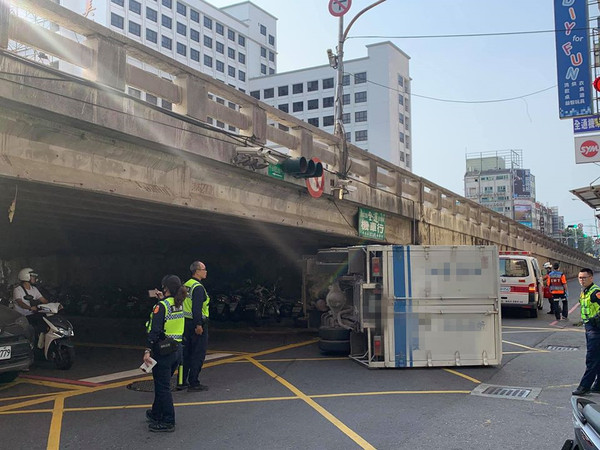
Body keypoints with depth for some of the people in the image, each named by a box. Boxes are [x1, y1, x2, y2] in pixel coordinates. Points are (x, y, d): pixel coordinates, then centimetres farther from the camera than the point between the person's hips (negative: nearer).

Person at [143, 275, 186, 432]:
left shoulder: (161, 306, -15)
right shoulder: (179, 305, 7)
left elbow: (155, 330, -22)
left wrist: (148, 350, -23)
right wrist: (161, 298, 38)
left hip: (163, 350, -8)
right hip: (177, 350, 8)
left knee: (162, 387, 0)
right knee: (162, 384, 21)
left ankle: (168, 422, 5)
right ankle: (156, 414, 35)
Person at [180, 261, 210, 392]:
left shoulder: (186, 285, 13)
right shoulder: (198, 287, -15)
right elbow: (197, 308, -22)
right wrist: (198, 325, -22)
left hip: (186, 322, 9)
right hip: (197, 324, -9)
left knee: (186, 352, 15)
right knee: (198, 354, -2)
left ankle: (182, 381, 21)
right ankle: (193, 383, 1)